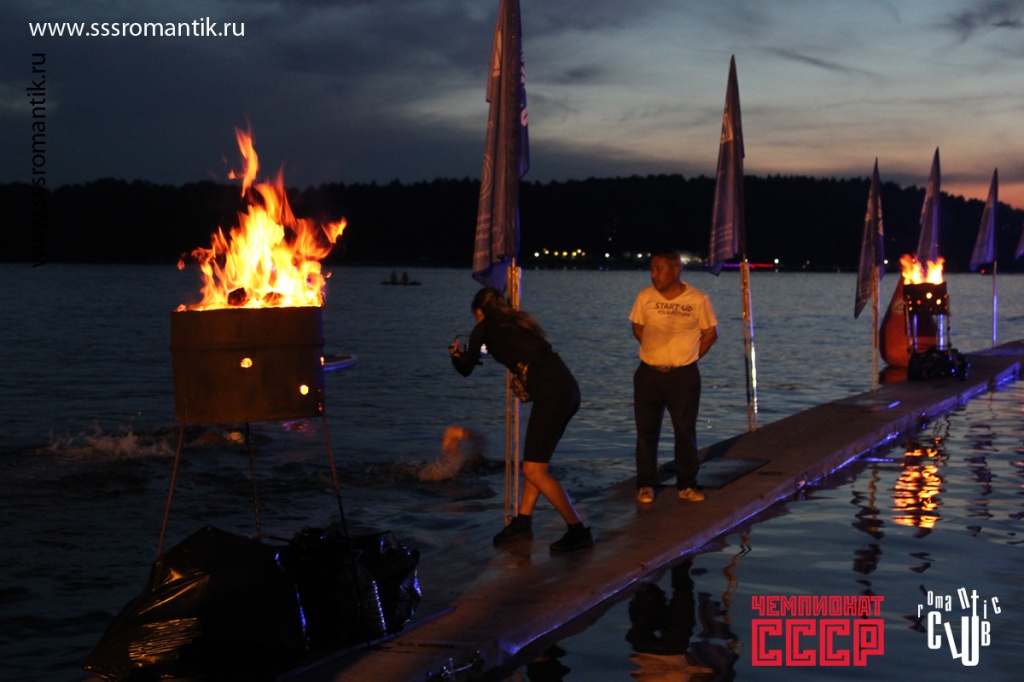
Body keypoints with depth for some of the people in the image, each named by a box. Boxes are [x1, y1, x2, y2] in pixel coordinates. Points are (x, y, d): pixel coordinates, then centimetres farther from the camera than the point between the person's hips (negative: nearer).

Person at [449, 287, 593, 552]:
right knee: (536, 461, 19)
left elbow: (466, 369, 17)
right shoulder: (518, 323, 25)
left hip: (551, 393, -8)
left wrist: (456, 355, 38)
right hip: (567, 388, 8)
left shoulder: (484, 328, 7)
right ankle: (522, 522, 24)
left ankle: (578, 531, -4)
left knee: (534, 470, -3)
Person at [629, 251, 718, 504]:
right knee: (646, 431, 5)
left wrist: (687, 358, 4)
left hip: (684, 376, -1)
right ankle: (646, 486, 16)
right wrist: (656, 352, 8)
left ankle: (687, 485, 17)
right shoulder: (645, 297, -3)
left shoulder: (698, 300, -8)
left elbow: (710, 333, 4)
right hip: (649, 374, 2)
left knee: (685, 431, 3)